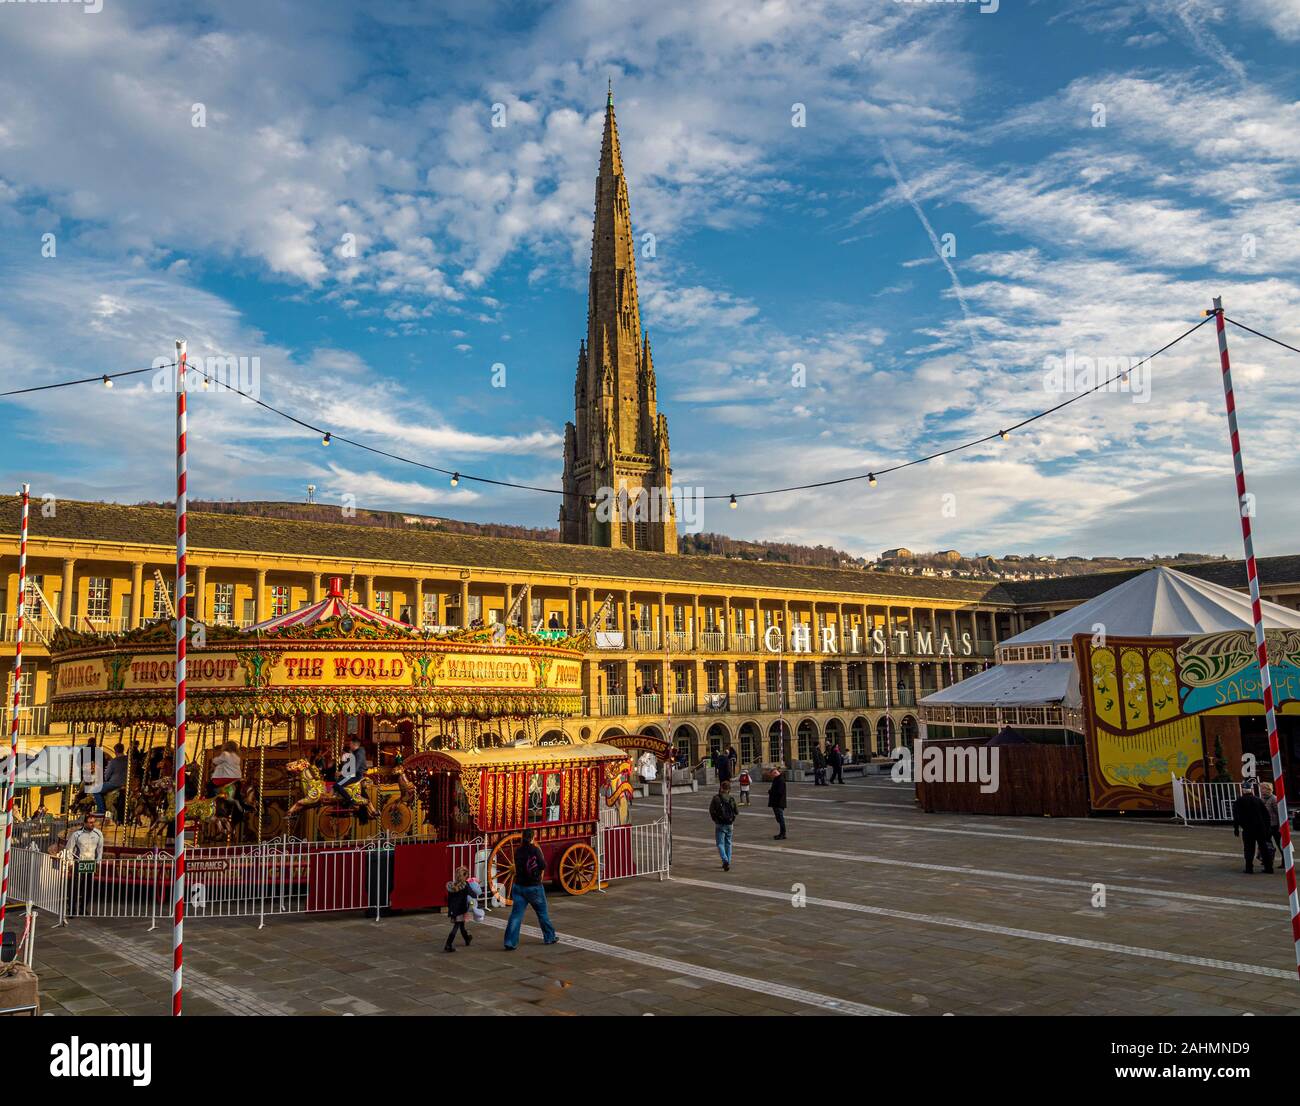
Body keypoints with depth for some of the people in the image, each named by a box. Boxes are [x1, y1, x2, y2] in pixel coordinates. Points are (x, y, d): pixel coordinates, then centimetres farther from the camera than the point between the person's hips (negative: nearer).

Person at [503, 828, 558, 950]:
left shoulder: (517, 851, 2)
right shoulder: (535, 850, -12)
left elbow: (518, 868, 10)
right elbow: (543, 866, -11)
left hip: (519, 886, 3)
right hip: (534, 886, -3)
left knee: (516, 914, 1)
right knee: (542, 913, 14)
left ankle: (510, 943, -6)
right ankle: (549, 937, 26)